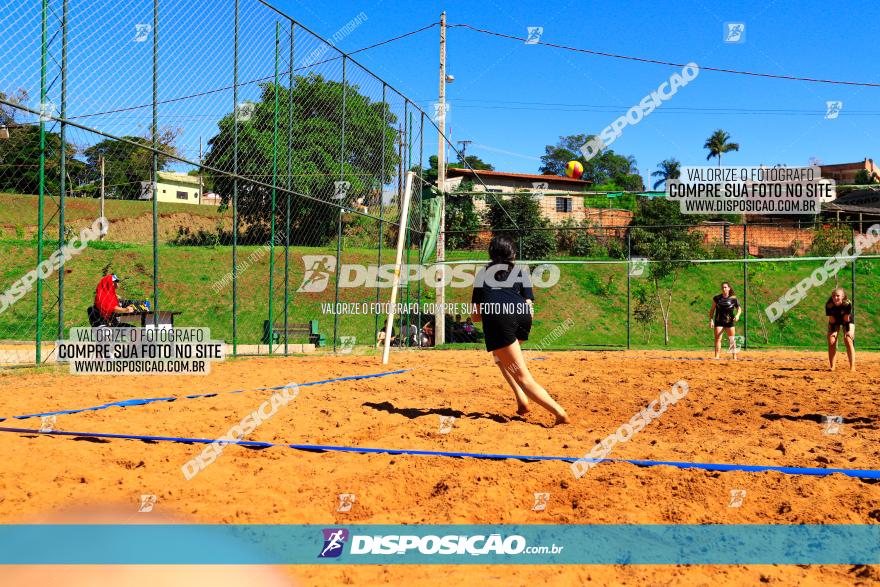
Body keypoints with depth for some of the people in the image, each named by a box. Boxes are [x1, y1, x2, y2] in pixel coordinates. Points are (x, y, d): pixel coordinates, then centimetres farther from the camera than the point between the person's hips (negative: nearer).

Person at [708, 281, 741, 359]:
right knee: (717, 339, -6)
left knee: (732, 340, 5)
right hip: (719, 321, 0)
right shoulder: (716, 298, 1)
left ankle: (734, 356, 13)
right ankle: (717, 356, -5)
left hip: (730, 321, 0)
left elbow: (739, 308, 7)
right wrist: (711, 320, -3)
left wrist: (737, 315, -13)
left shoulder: (733, 299, -1)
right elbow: (712, 310, 5)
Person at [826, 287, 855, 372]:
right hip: (834, 322, 2)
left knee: (848, 341, -16)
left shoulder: (848, 304, -33)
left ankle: (852, 366, -14)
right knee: (831, 342, -7)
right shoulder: (829, 305, -28)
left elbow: (846, 319, -24)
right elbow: (831, 320, -18)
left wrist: (847, 333, -21)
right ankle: (832, 367, 0)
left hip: (848, 321, -2)